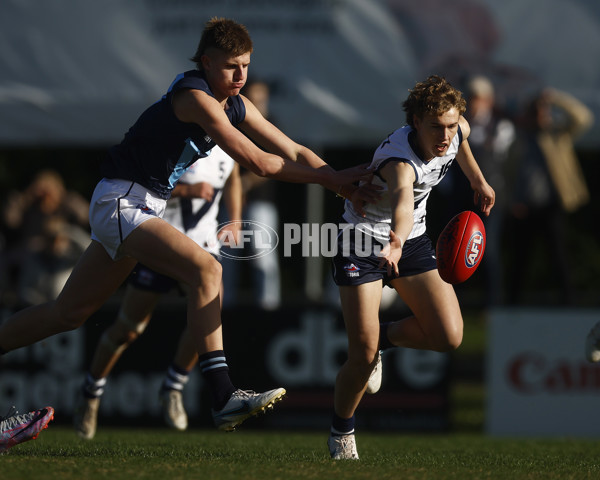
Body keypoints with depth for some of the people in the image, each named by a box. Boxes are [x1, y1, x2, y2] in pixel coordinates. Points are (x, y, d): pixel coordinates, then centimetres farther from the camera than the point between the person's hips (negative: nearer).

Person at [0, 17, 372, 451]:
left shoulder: (236, 105, 7)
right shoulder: (195, 97, -20)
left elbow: (293, 152, 8)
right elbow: (258, 162, -25)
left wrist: (344, 184, -7)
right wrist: (332, 178, -20)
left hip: (146, 209, 10)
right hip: (121, 200, -10)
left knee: (69, 313, 13)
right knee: (205, 269, -25)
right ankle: (223, 398, -31)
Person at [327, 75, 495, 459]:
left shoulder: (457, 131, -13)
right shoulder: (400, 161, -37)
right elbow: (403, 199, -60)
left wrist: (478, 181, 27)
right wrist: (395, 243, -78)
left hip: (412, 240, 6)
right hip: (363, 240, -6)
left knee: (449, 337, -12)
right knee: (362, 356, -13)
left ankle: (382, 338, 19)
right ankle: (341, 434, 16)